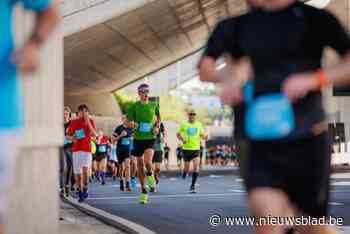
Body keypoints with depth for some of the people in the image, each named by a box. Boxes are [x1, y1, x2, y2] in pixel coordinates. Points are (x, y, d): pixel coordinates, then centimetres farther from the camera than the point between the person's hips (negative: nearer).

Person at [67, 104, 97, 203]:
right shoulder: (74, 122, 7)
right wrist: (72, 138, -10)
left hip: (87, 149, -2)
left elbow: (94, 134, -8)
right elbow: (68, 135, 13)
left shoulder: (90, 121, 4)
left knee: (85, 168, -22)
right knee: (77, 172, 2)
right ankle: (80, 193, 12)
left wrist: (88, 122, -16)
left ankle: (85, 188, -4)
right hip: (76, 149, 2)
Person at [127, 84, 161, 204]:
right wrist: (132, 124, -20)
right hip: (138, 138, 1)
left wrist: (157, 126, 4)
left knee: (147, 161, -24)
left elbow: (158, 117, 22)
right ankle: (143, 191, 19)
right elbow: (129, 121, 3)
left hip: (150, 137, -1)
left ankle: (150, 175, 10)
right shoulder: (134, 106, 0)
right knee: (140, 164, 7)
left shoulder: (154, 105, 5)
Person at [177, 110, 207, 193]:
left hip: (196, 149, 1)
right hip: (186, 149, -1)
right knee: (187, 167, 6)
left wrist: (205, 137, -11)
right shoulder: (184, 124, 0)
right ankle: (184, 174, 44)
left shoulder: (199, 124, 5)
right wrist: (182, 139, -12)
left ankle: (193, 186, -10)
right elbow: (178, 134, 8)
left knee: (196, 167, -15)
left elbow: (202, 135, 13)